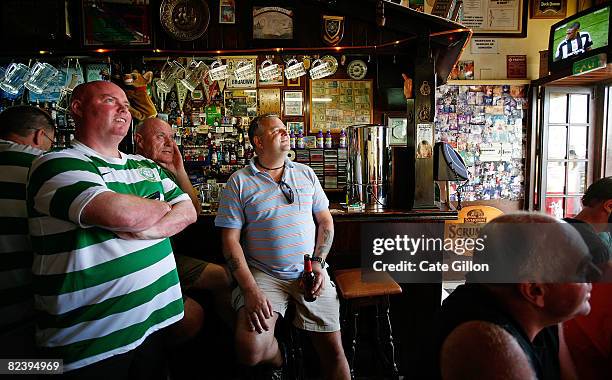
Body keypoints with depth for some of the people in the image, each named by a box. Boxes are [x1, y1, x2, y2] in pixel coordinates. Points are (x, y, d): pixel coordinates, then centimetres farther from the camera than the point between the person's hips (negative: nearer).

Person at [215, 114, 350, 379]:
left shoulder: (306, 174, 10)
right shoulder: (239, 182, -1)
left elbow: (325, 221, 13)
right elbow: (231, 240, -4)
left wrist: (318, 263, -2)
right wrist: (250, 290, -15)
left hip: (310, 273, 3)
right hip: (263, 275, -2)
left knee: (333, 351, -4)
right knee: (249, 351, -19)